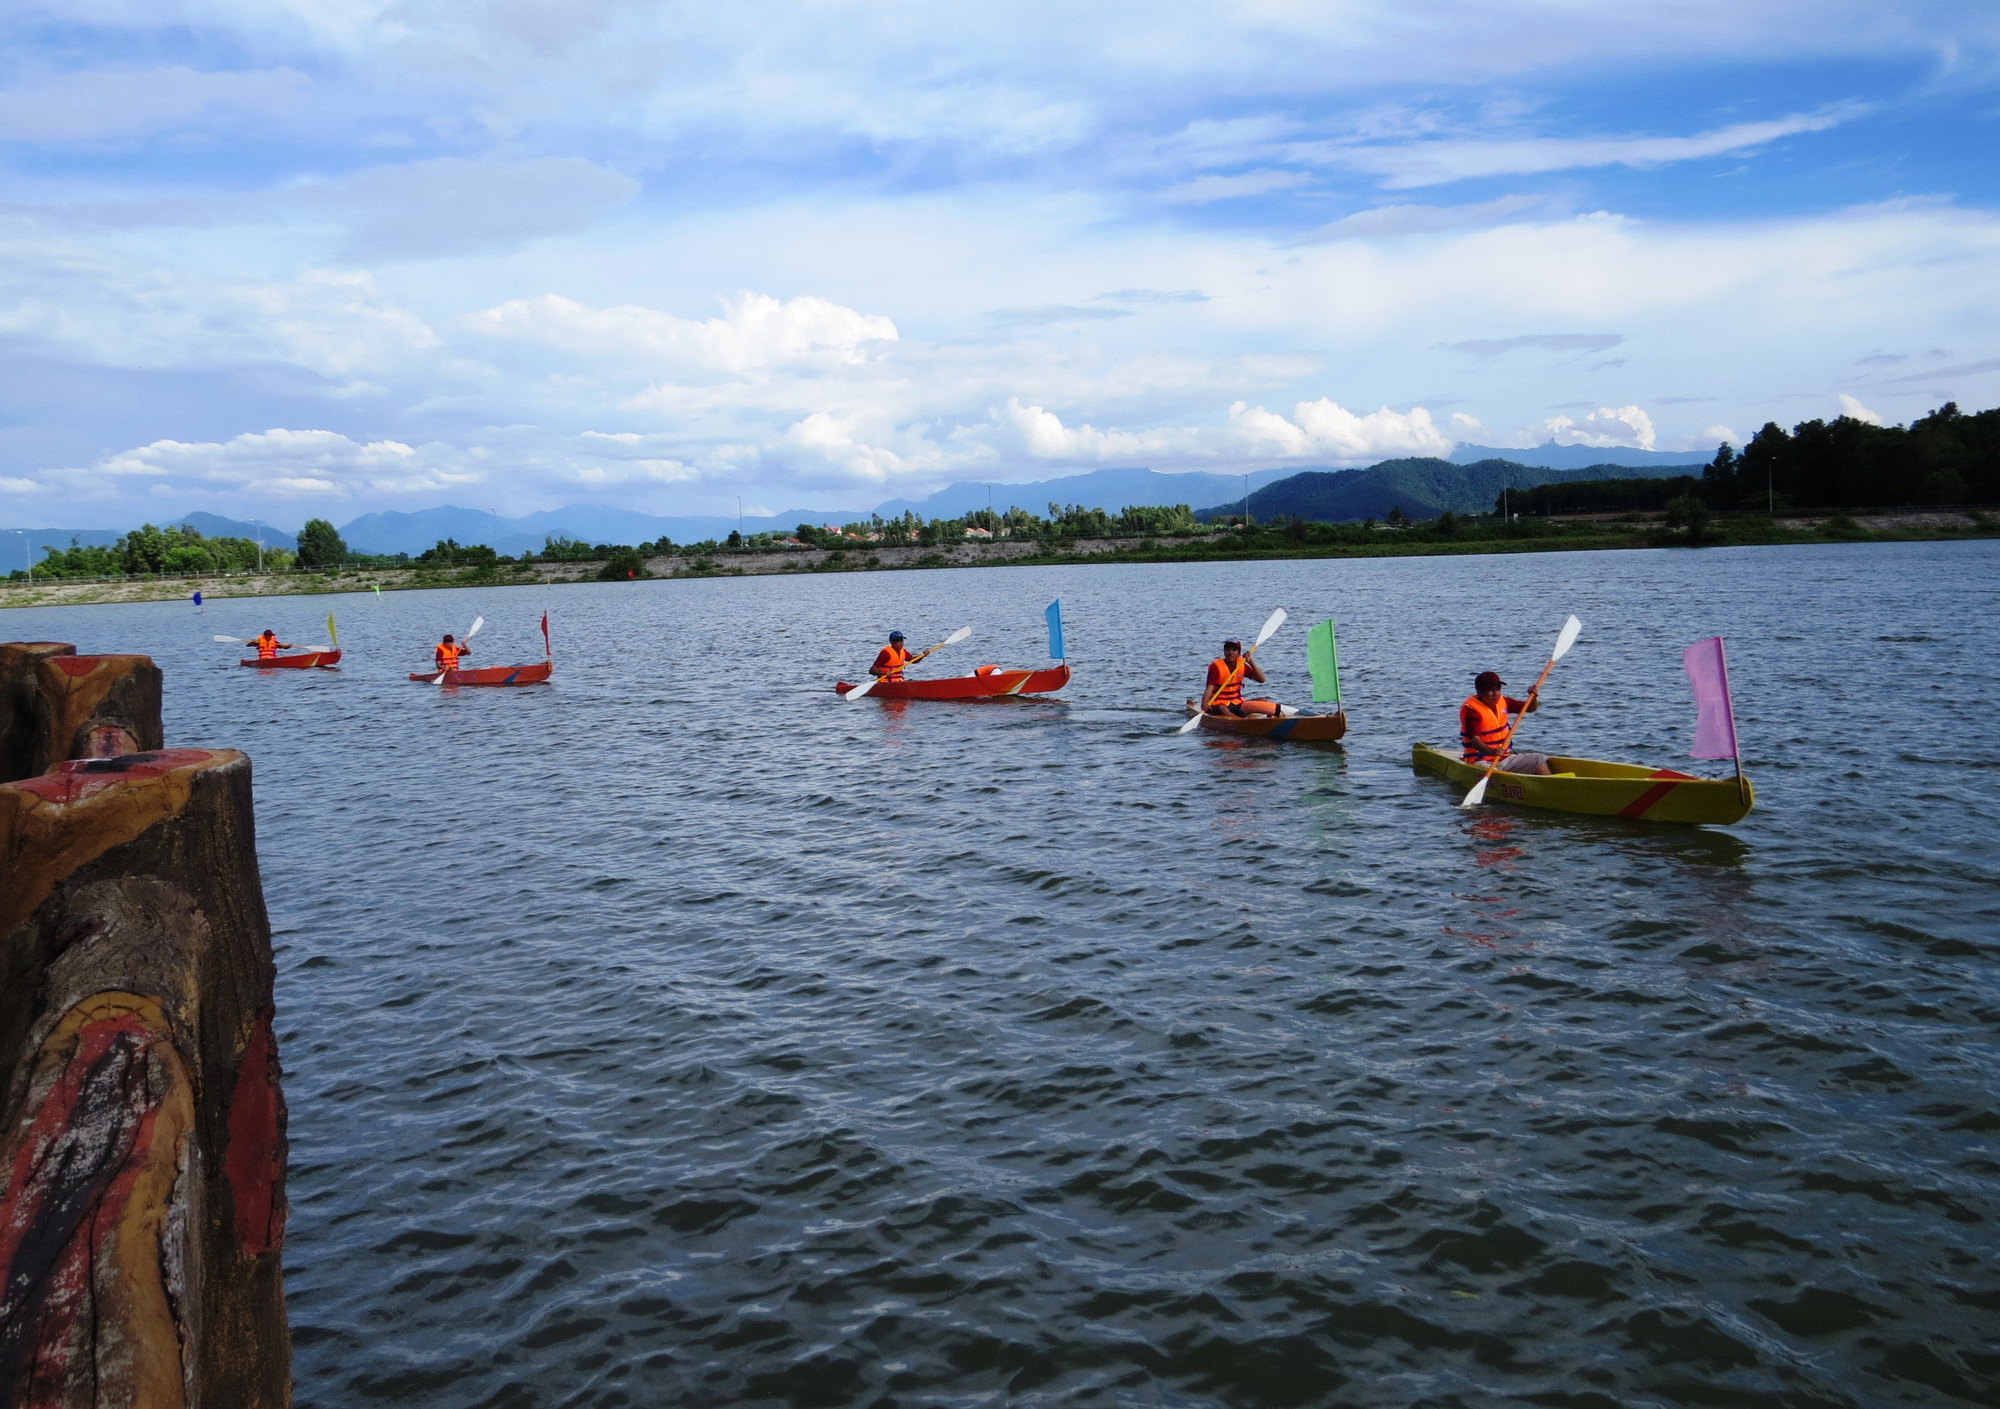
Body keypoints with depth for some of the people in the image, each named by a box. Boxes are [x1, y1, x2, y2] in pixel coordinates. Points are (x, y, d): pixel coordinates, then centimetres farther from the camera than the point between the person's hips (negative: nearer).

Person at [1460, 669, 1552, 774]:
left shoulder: (1502, 702, 8)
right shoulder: (1471, 711, -15)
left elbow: (1530, 708, 19)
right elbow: (1475, 740, -29)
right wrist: (1491, 751, -48)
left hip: (1505, 759, 8)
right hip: (1482, 761, -8)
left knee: (1540, 759, -1)